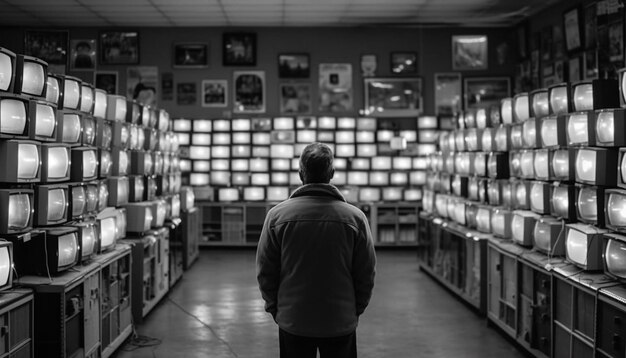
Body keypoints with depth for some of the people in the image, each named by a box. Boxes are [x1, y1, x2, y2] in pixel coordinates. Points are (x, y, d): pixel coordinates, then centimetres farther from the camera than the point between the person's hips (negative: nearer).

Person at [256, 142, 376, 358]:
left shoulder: (277, 215, -7)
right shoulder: (355, 217, -8)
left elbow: (265, 271, -2)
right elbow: (366, 274, -3)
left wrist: (275, 308, 11)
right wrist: (356, 310, 11)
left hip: (292, 322, 0)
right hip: (341, 322, 0)